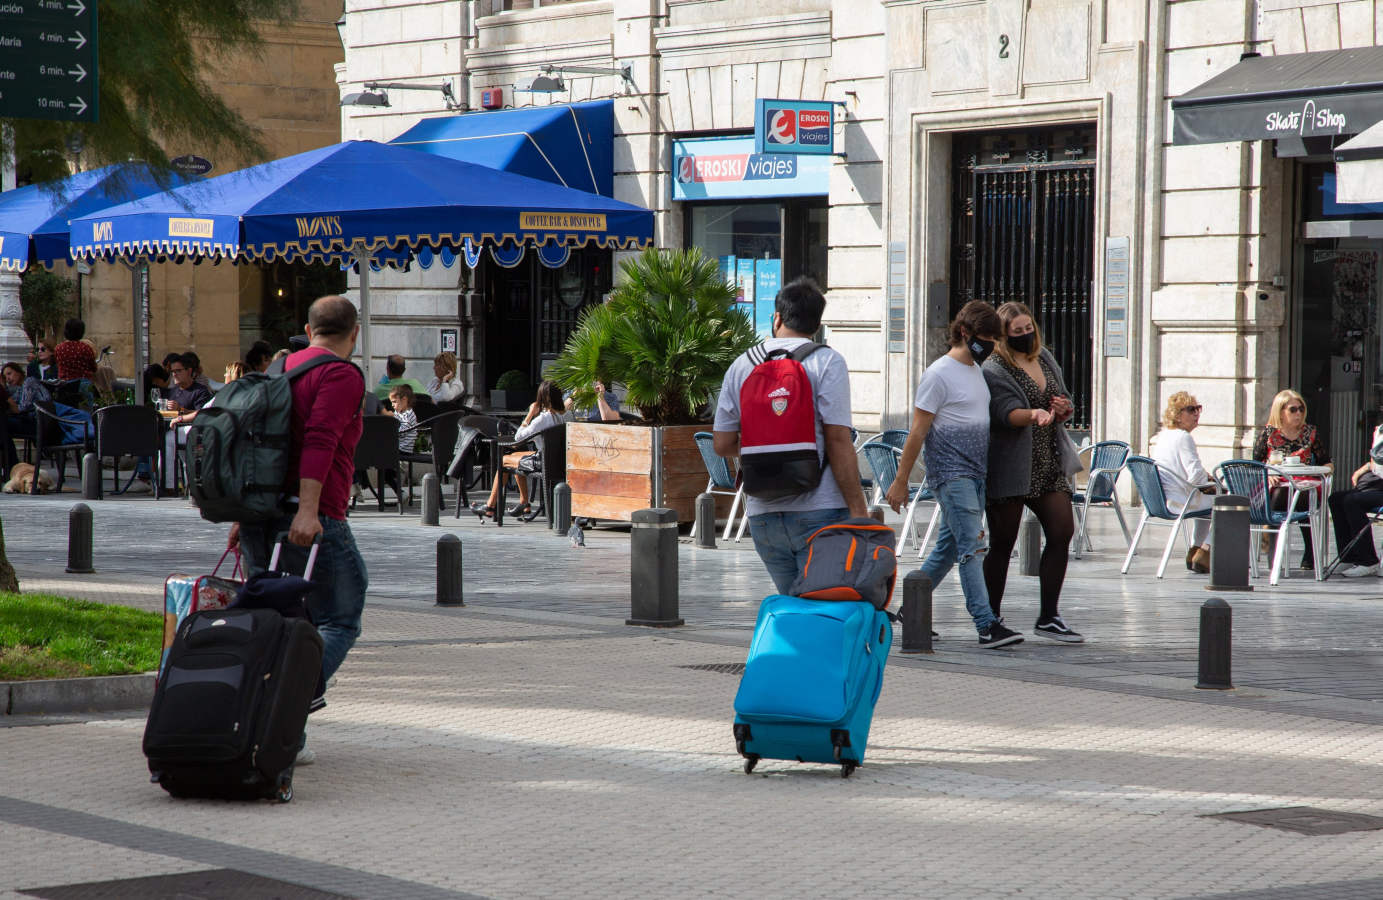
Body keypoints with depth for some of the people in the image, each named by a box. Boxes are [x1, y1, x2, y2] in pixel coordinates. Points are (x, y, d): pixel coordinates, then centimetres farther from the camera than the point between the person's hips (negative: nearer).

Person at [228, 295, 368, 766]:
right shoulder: (342, 375, -5)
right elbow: (320, 439, -20)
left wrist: (244, 516, 27)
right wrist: (308, 510, -27)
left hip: (259, 515, 8)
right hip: (313, 521, -8)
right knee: (339, 621, 0)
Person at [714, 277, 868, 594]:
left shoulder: (741, 365, 9)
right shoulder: (827, 362, -4)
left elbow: (723, 444, 10)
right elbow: (838, 440, -11)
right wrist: (858, 511, -10)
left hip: (762, 515, 4)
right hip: (819, 510, -4)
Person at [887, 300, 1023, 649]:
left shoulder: (976, 371, 18)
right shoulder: (939, 374, -9)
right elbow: (918, 431, -9)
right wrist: (901, 481, -10)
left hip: (976, 474, 9)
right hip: (951, 473, -9)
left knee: (949, 547, 11)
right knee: (971, 546, -13)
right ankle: (986, 624, -17)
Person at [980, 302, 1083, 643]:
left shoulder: (1046, 360, 12)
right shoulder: (994, 370, -9)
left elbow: (1064, 404, 22)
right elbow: (1007, 412, -25)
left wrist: (1065, 408, -1)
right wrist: (1034, 414, -44)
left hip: (1049, 466, 6)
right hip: (1009, 468, -6)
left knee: (1062, 532, -1)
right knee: (1002, 542, 1)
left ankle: (1048, 617, 7)